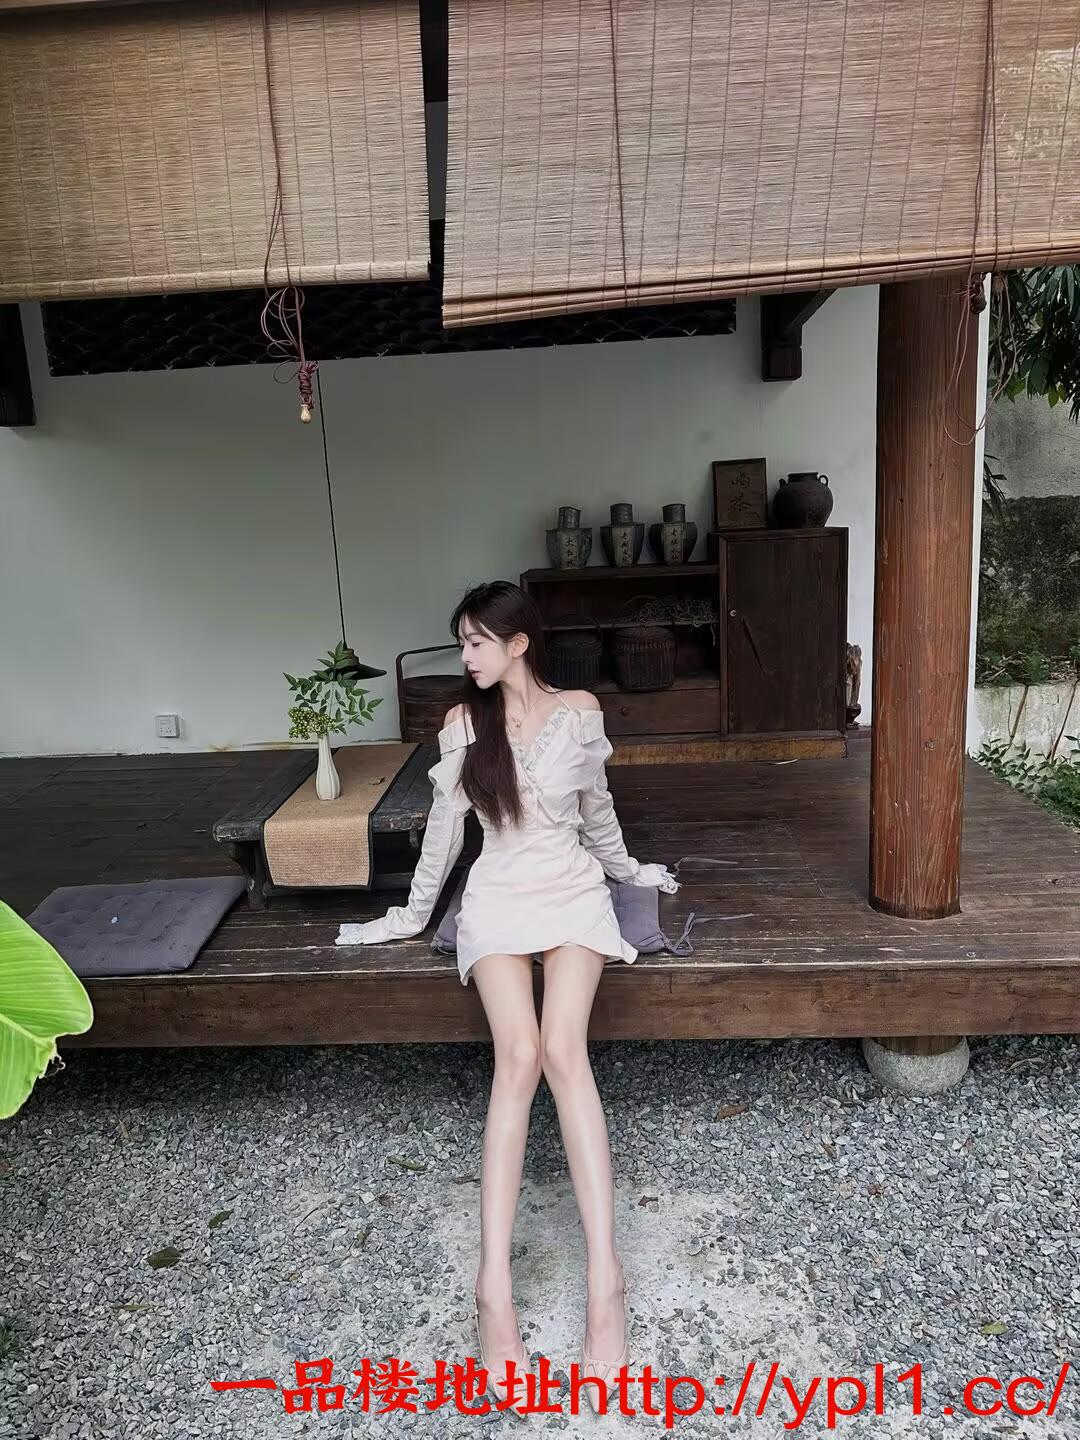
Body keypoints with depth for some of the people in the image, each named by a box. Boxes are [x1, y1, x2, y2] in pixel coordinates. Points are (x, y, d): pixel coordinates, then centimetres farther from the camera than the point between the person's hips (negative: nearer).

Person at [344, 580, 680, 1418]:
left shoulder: (579, 713, 0)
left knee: (563, 1047, -24)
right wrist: (414, 912, 16)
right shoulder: (463, 724, 3)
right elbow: (446, 825, 11)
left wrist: (627, 869, 28)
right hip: (498, 897, 1)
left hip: (572, 888, 0)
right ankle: (494, 1283, -20)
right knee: (519, 1055, -22)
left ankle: (605, 1276, -21)